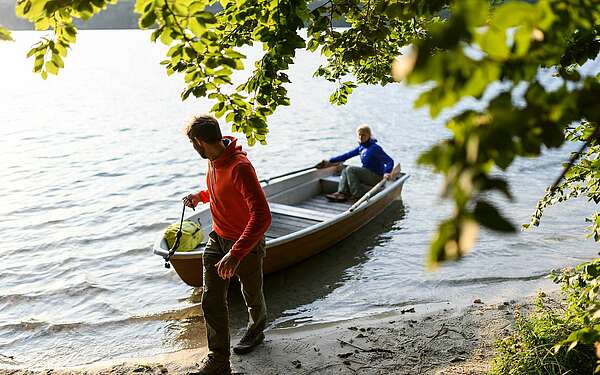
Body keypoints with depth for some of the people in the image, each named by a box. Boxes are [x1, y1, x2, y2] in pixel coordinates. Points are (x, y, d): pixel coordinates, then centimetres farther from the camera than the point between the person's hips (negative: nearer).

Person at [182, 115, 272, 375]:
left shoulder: (240, 167, -32)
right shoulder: (214, 160, -3)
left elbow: (262, 217, -39)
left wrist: (236, 254, -44)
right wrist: (201, 196, 7)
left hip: (246, 244, -7)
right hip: (218, 238, 7)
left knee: (252, 296, 18)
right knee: (211, 300, 2)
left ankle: (256, 330, 49)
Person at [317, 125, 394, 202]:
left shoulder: (375, 148, -15)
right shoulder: (361, 147, 10)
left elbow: (390, 161, -19)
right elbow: (347, 155, 15)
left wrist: (386, 173, -38)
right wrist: (330, 161, 13)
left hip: (376, 177, -9)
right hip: (367, 174, 9)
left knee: (350, 169, -18)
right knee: (345, 171, 5)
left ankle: (358, 195, -15)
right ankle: (342, 193, -9)